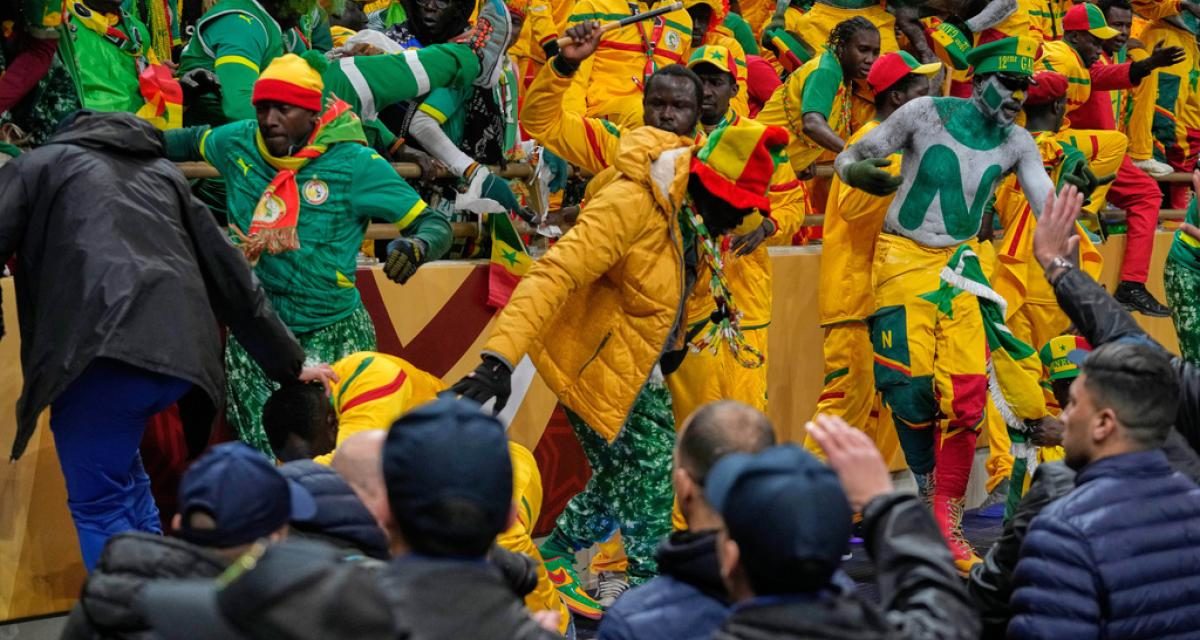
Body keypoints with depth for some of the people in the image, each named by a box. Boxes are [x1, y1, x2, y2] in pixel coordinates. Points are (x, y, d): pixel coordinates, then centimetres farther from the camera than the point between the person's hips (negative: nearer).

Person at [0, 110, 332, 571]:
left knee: (98, 503, 3)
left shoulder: (40, 165, 23)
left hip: (98, 352, -5)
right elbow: (231, 278, 32)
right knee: (119, 476, 25)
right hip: (177, 354, 5)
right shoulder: (164, 175, 34)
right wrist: (288, 364, 36)